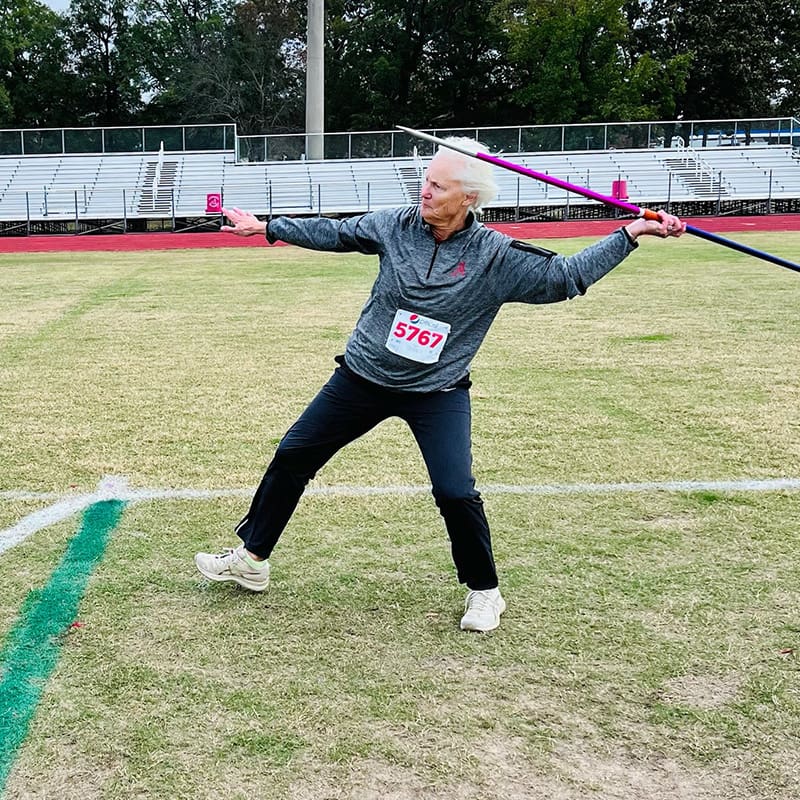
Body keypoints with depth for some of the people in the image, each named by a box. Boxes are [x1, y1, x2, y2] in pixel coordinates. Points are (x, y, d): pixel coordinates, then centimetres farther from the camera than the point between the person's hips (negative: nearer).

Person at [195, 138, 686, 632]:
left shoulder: (499, 257, -12)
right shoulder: (396, 225, -6)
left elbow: (566, 276, -7)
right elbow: (333, 233, 7)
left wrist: (632, 233, -12)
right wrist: (266, 228, 12)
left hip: (438, 393, -3)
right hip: (363, 377, 3)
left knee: (456, 494, -16)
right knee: (292, 457, 7)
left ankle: (485, 592, 11)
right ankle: (252, 559, 27)